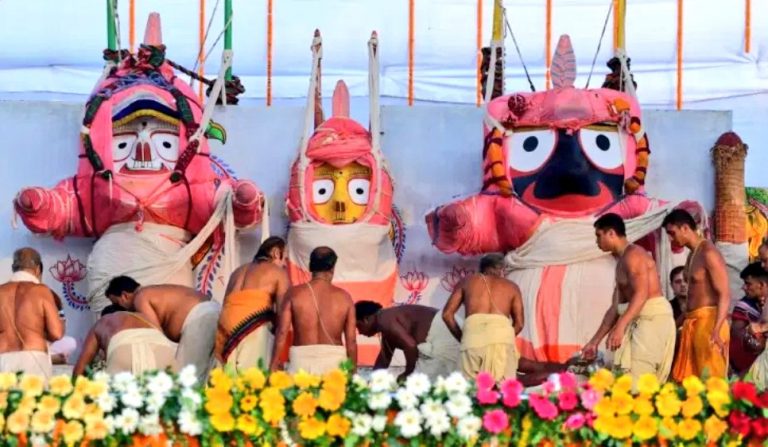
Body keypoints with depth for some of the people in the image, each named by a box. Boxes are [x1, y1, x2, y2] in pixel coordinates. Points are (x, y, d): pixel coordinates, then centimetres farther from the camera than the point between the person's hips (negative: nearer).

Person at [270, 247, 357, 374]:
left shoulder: (294, 293, 3)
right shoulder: (344, 297, 5)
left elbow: (282, 333, 0)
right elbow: (351, 340, 5)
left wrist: (274, 365, 4)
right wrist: (352, 371, 14)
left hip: (302, 360, 0)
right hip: (334, 361, 0)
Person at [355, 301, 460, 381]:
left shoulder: (384, 321, -14)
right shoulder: (387, 319, 18)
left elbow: (410, 345, -27)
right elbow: (385, 356, 31)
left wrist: (407, 373, -14)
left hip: (442, 336, -11)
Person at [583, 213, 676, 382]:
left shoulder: (633, 255, -11)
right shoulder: (621, 263, 20)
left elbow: (641, 294, -24)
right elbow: (615, 307, 22)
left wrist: (619, 327, -33)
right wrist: (595, 341, 20)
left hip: (653, 319, -10)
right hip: (638, 320, 10)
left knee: (637, 380, -18)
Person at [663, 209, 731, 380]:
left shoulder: (708, 253, -12)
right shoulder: (692, 255, 16)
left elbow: (724, 295, -17)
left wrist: (716, 330, -25)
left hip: (708, 321, -9)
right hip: (692, 322, 10)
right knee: (687, 379, 7)